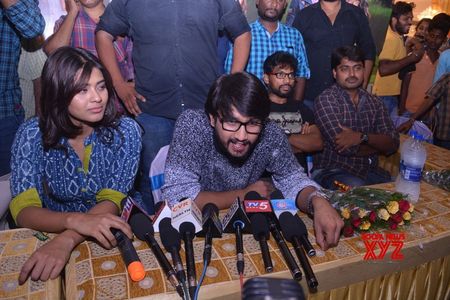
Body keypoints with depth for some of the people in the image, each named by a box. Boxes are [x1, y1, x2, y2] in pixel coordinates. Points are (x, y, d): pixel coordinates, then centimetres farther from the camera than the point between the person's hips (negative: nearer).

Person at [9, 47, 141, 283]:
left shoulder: (125, 131, -10)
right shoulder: (32, 135, -9)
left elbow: (113, 200, -16)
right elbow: (23, 210, -15)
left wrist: (67, 240, -34)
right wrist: (75, 220, -36)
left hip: (110, 239, 1)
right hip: (52, 234, 0)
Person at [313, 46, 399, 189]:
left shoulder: (374, 102, 10)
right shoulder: (325, 100, -9)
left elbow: (392, 144, 0)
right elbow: (344, 148, -18)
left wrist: (362, 137, -19)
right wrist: (377, 145, -1)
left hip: (369, 171, 6)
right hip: (331, 172, -5)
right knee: (356, 187, -33)